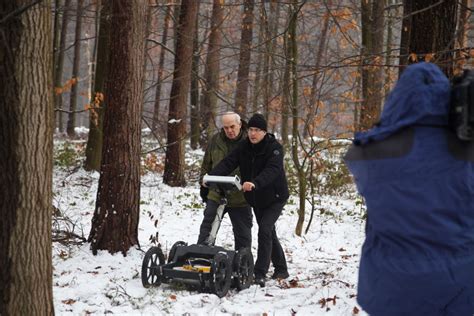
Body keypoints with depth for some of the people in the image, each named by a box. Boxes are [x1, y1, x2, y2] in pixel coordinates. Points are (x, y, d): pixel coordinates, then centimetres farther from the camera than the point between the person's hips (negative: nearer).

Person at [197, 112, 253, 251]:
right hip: (216, 195, 2)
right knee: (207, 229, 2)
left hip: (240, 198, -2)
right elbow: (206, 164, 13)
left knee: (243, 234, 9)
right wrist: (204, 185, 11)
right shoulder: (215, 140, 1)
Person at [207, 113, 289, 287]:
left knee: (265, 230, -21)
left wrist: (255, 183, -56)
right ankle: (281, 269, 33)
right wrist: (211, 176, -36)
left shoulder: (274, 148, -20)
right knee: (269, 233, 17)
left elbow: (272, 170, -37)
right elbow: (228, 163, -17)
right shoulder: (244, 147, -4)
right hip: (256, 199, 7)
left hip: (274, 197, -7)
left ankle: (260, 274, -21)